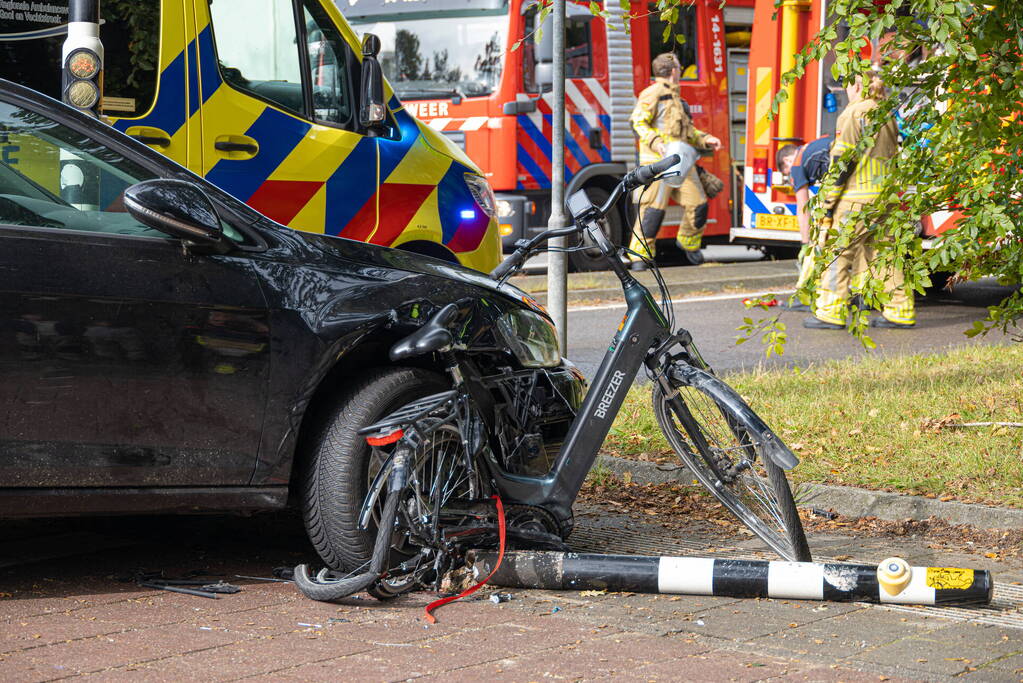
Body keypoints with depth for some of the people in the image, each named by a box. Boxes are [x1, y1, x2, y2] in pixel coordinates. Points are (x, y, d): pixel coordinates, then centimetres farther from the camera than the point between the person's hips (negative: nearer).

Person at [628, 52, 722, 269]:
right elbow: (637, 122, -12)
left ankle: (688, 241, 29)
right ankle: (639, 255, -11)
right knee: (653, 207, -14)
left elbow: (688, 129, 32)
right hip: (658, 162, -9)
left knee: (697, 203, 6)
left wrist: (705, 140, 17)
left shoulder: (675, 97, 25)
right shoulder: (653, 93, -4)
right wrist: (655, 142, -26)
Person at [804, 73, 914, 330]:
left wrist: (829, 199, -10)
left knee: (838, 252, -4)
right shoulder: (887, 116, 17)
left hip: (857, 196, -8)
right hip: (886, 197, 8)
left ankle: (830, 311, -8)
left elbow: (842, 159, -12)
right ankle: (900, 310, 11)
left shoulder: (854, 112, -8)